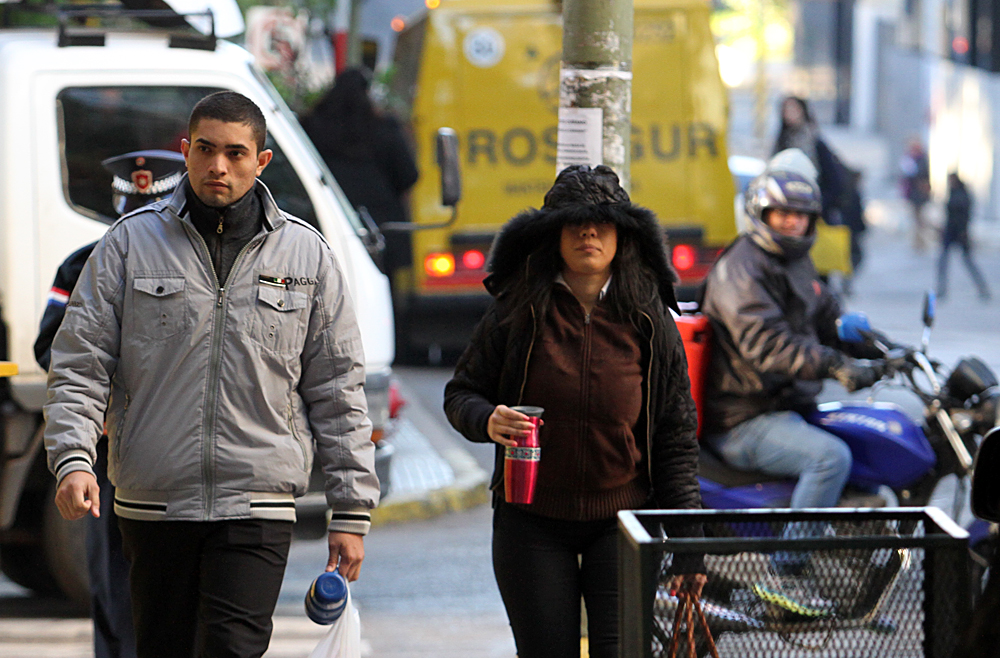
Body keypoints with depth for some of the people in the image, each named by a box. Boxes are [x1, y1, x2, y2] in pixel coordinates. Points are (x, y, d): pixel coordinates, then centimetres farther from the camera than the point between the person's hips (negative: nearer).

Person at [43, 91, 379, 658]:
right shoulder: (130, 244, 5)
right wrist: (73, 459, -14)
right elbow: (80, 366, 3)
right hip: (154, 504, 1)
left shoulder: (308, 256, 7)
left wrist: (352, 511, 6)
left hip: (257, 507, -1)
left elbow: (339, 390, 9)